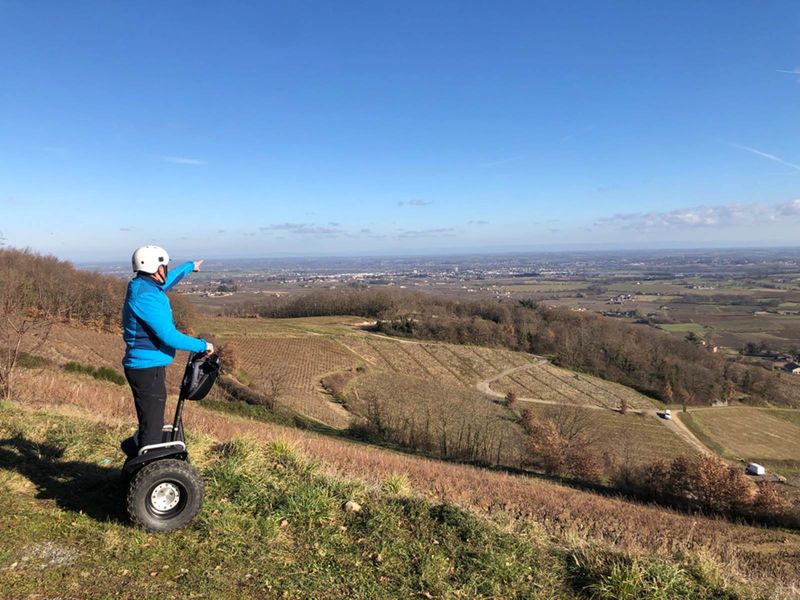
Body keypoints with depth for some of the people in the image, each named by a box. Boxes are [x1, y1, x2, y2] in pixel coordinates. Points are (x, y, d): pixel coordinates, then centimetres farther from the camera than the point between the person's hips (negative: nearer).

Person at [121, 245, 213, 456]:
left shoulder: (145, 286, 10)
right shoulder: (145, 296, -21)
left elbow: (168, 280, 33)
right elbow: (168, 336, -24)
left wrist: (190, 266, 48)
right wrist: (202, 346, -15)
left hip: (148, 367, 10)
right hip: (148, 368, -10)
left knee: (152, 422, 20)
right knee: (152, 426, -3)